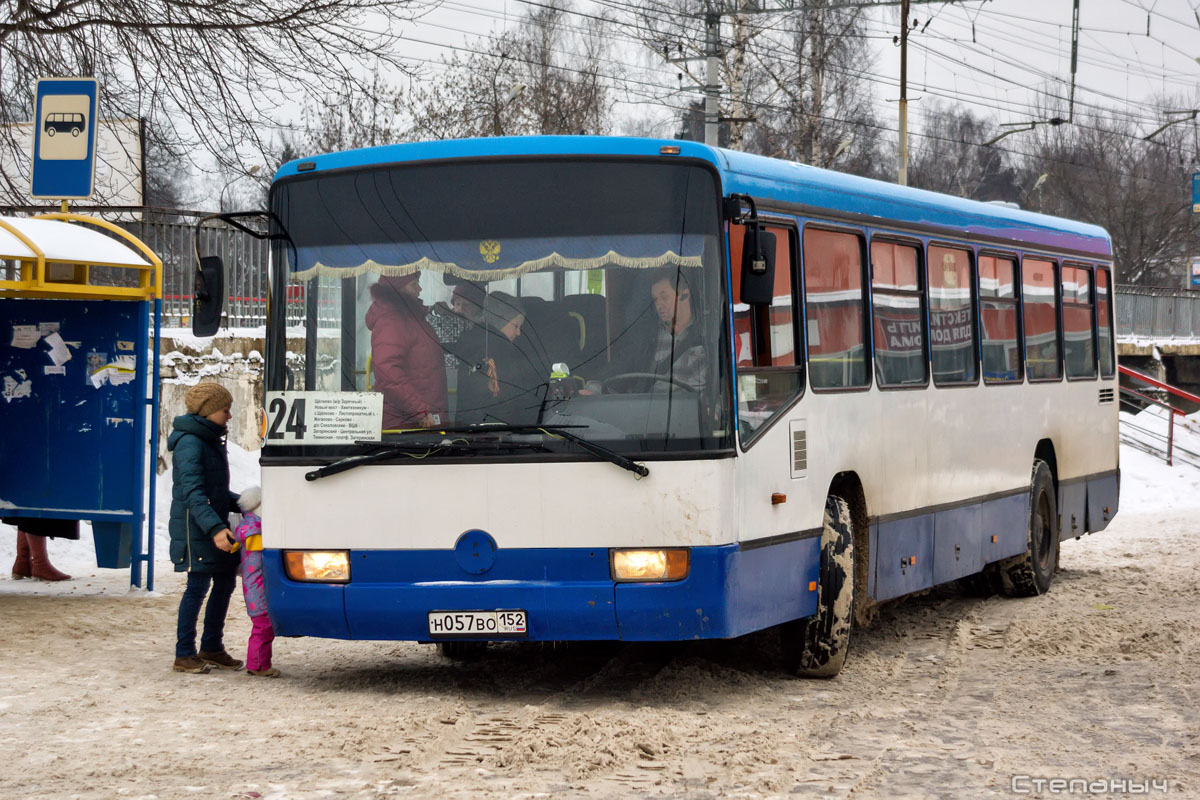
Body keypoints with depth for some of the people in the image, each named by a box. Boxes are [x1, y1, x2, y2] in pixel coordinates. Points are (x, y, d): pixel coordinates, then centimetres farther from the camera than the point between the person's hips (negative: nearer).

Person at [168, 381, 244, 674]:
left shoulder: (211, 441, 16)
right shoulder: (189, 444, -16)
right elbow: (193, 494, -25)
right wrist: (215, 529, -33)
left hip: (215, 525, 10)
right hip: (195, 528, -10)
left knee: (225, 581, 12)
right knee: (198, 585, -8)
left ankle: (211, 648, 24)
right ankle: (184, 655, -1)